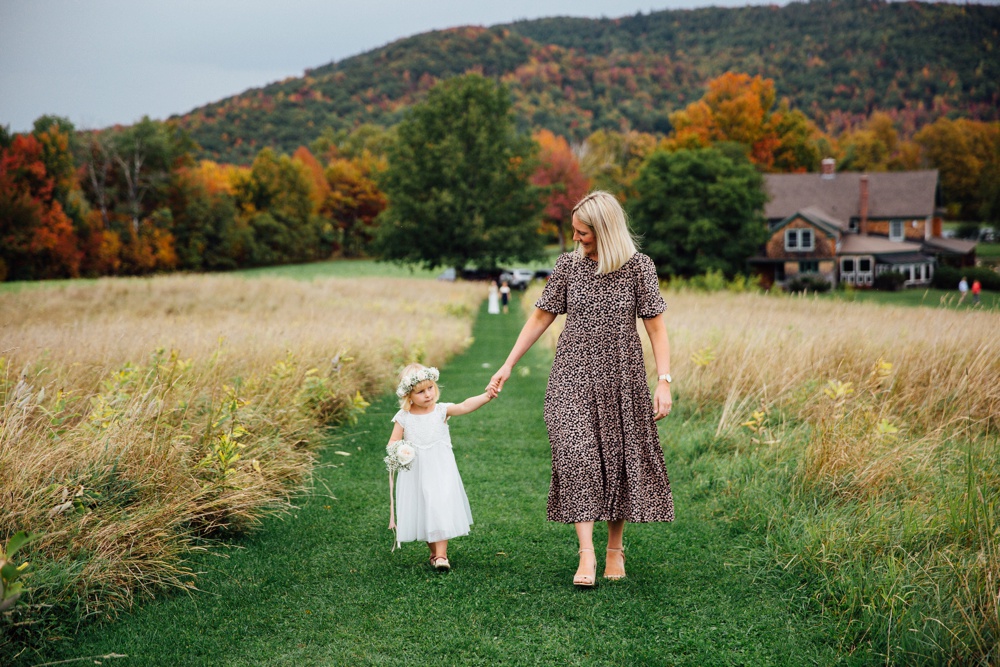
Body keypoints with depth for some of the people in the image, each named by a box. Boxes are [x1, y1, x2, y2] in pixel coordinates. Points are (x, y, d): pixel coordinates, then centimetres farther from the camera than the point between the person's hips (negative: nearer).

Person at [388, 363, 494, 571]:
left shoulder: (441, 411, -7)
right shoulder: (403, 417, -3)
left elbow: (465, 406, -23)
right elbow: (393, 443, 0)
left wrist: (486, 396, -40)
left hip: (440, 473, -2)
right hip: (415, 474, 2)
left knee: (440, 509, -10)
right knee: (422, 512, 9)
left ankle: (441, 555, -6)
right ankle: (434, 553, 26)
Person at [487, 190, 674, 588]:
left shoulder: (638, 267, -3)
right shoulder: (568, 265, 3)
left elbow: (656, 328, -3)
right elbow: (541, 317, 9)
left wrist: (664, 381, -11)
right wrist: (508, 366, 7)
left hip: (621, 378, -1)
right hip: (572, 377, 1)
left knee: (619, 457, 5)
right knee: (577, 456, -13)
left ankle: (615, 549, 21)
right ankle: (586, 554, -11)